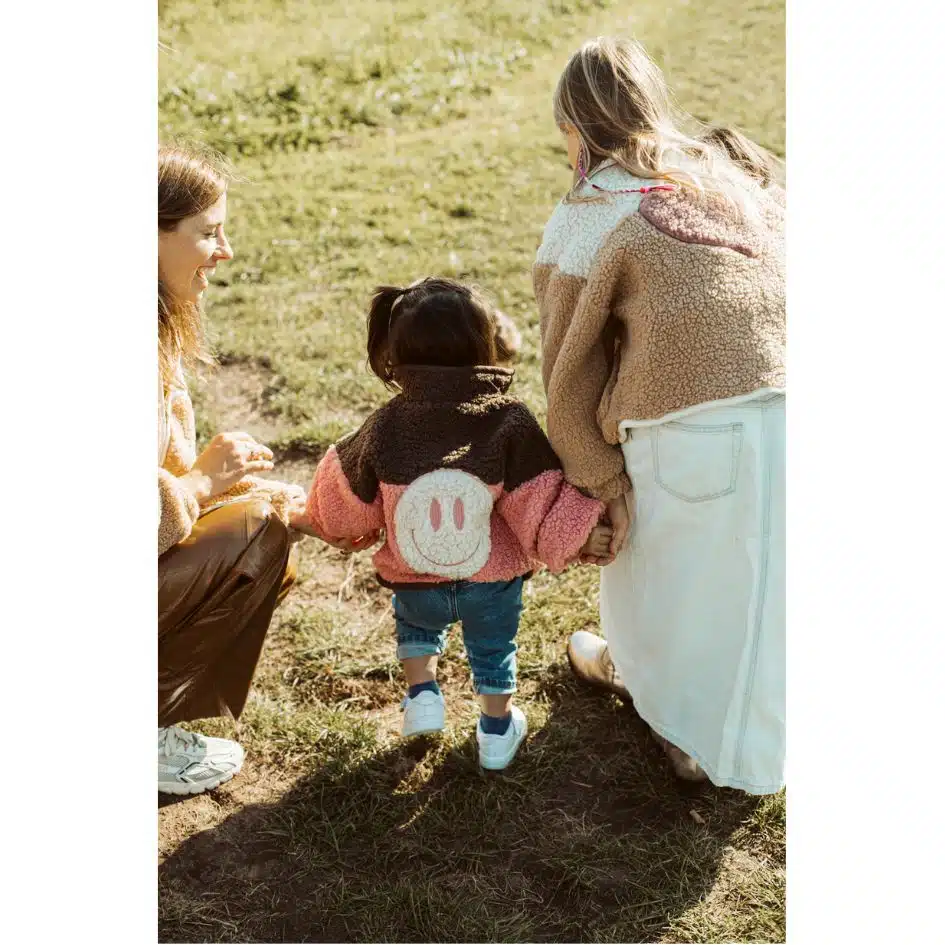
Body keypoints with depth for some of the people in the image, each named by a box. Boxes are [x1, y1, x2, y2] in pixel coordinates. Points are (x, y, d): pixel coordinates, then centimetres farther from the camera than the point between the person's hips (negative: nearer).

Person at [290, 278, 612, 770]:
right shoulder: (508, 421, -20)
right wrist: (579, 536, -3)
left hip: (415, 583, 1)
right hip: (492, 583, -1)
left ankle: (421, 693, 25)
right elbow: (539, 498, -17)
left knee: (416, 624, 36)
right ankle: (497, 730, 42)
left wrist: (312, 517, 19)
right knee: (493, 649, 27)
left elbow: (351, 498, -1)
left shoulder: (386, 425, -14)